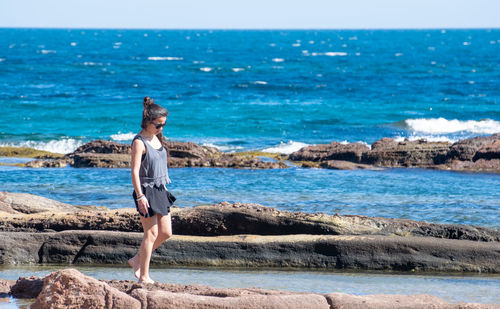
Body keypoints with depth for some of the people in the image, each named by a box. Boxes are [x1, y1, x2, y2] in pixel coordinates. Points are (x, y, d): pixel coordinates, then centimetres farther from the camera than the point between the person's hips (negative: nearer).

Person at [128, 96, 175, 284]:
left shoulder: (157, 138, 11)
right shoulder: (140, 142, -13)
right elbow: (135, 171, -18)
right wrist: (140, 196, -23)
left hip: (159, 191, 8)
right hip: (147, 191, -8)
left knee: (166, 233, 7)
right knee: (151, 233, -7)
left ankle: (137, 260, 22)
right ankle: (143, 276, 0)